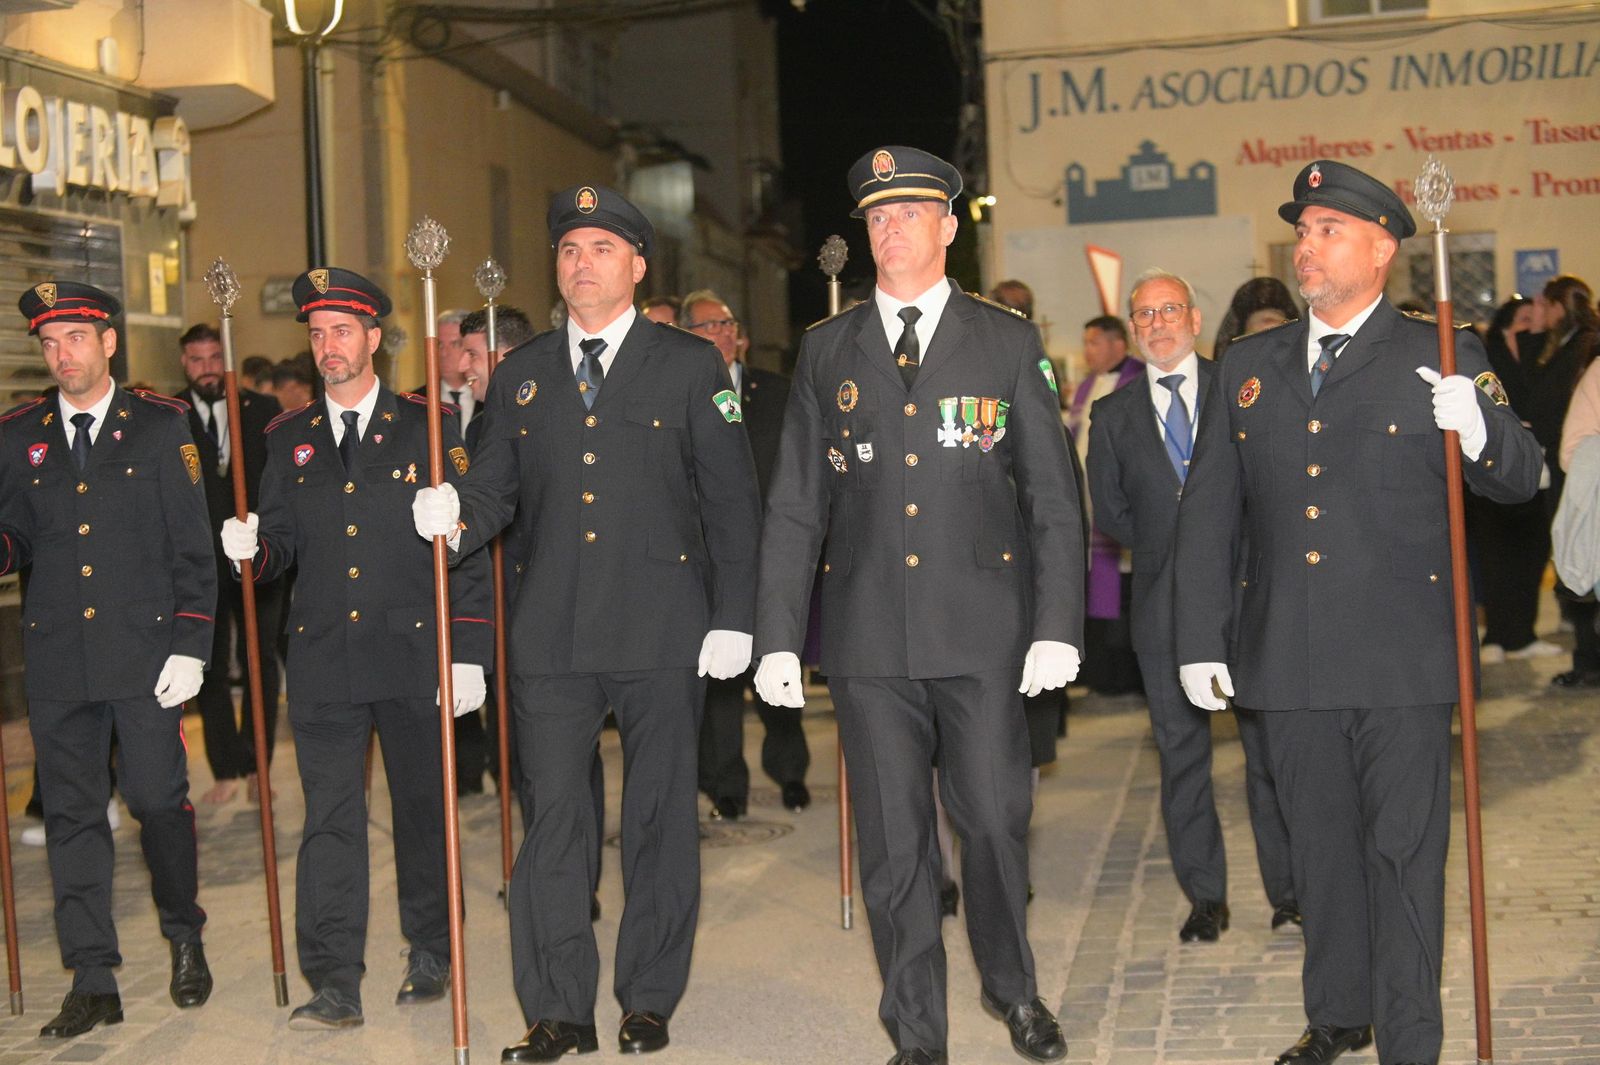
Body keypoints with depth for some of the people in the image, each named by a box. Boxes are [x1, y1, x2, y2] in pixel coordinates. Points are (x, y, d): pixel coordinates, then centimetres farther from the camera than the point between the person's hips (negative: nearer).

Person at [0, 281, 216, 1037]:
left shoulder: (160, 425, 1)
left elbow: (191, 544, -1)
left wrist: (189, 647, -7)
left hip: (144, 651, -3)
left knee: (159, 801, 2)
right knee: (71, 815, 5)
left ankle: (184, 938, 27)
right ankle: (93, 983, 13)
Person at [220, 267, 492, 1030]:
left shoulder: (427, 429, 1)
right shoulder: (288, 440, 10)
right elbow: (283, 541, 13)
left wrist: (468, 653, -6)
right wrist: (252, 548, -12)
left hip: (412, 653, -2)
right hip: (322, 659, 2)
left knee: (423, 808, 10)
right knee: (329, 818, -1)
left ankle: (431, 955, 26)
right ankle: (334, 983, 3)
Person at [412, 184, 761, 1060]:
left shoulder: (691, 365, 4)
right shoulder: (519, 376, 13)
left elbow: (732, 501, 1)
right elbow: (498, 487, 12)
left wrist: (733, 619, -5)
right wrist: (457, 517, -12)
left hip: (663, 629, -2)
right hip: (552, 634, 2)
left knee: (659, 815, 6)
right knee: (553, 816, 2)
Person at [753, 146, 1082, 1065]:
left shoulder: (1009, 343, 4)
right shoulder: (828, 351, 9)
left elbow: (1054, 499, 3)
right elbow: (795, 505, 8)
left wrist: (1058, 628, -6)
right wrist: (778, 637, 2)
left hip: (982, 629, -1)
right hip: (869, 636, 1)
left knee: (996, 822, 3)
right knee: (893, 842, 6)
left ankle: (1014, 988, 31)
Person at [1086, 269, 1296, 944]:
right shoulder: (1113, 416, 10)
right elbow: (1108, 512, 12)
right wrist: (1165, 546, 2)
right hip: (1164, 602, 2)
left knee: (1270, 741, 0)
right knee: (1181, 748, 5)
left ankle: (1288, 891, 11)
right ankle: (1205, 899, 15)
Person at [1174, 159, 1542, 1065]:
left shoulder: (1442, 357, 1)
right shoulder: (1249, 366, 11)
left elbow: (1521, 479, -3)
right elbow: (1209, 513, 11)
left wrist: (1479, 429, -25)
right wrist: (1200, 640, 7)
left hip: (1402, 659, -4)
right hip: (1291, 659, 4)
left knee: (1404, 854, 1)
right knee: (1321, 848, 15)